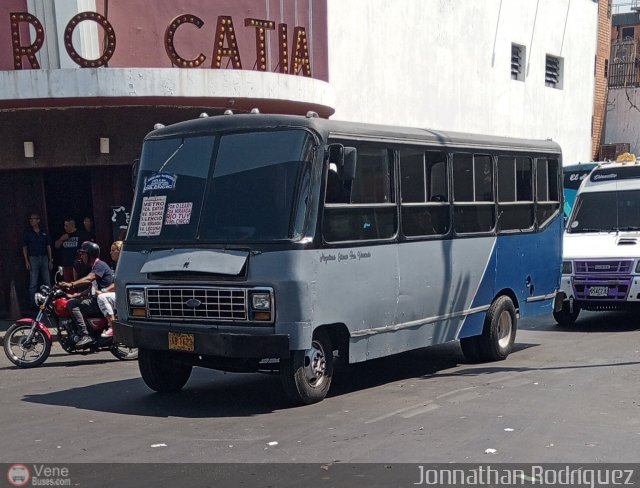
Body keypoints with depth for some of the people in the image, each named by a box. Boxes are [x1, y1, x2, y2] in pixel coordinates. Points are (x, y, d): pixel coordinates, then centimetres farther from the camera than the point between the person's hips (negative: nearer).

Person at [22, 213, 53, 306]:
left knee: (47, 282, 3)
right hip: (33, 259, -2)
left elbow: (48, 247, 13)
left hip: (44, 258, 2)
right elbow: (24, 248, 4)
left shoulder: (44, 233, 11)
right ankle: (33, 303, -5)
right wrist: (26, 261, -5)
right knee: (33, 283, -6)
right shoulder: (27, 234, 5)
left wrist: (50, 260, 7)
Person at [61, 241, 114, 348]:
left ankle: (85, 335, -29)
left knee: (72, 304, -22)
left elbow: (88, 279, -27)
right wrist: (75, 295, 20)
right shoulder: (95, 267, 23)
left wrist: (71, 285, -35)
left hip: (101, 302, -11)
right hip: (95, 300, 11)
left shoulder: (100, 265, -9)